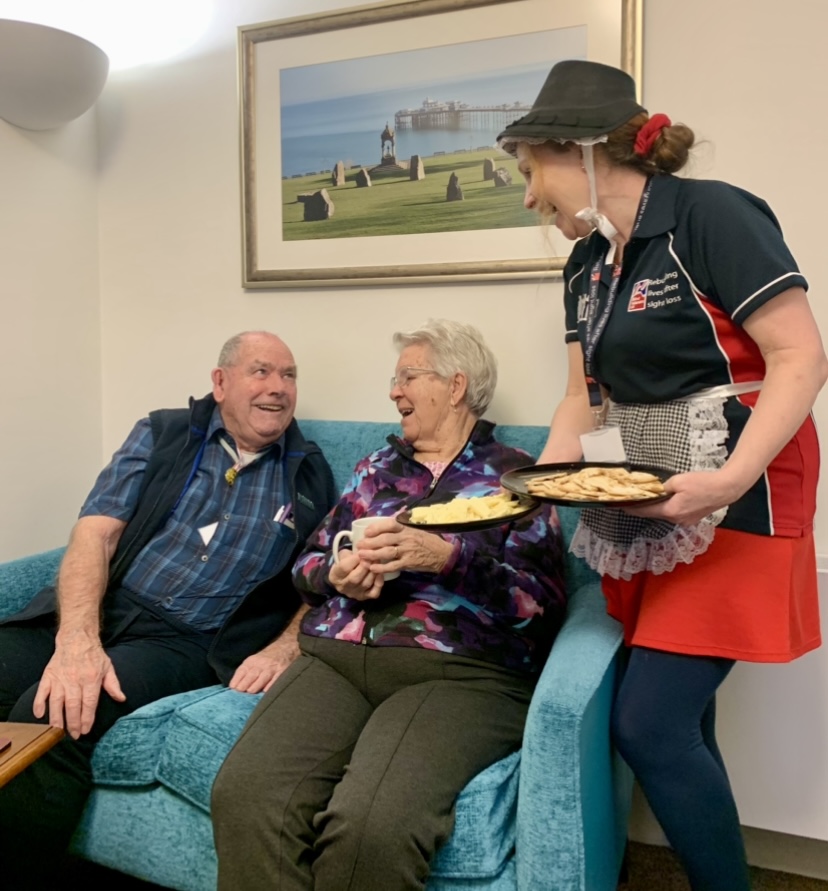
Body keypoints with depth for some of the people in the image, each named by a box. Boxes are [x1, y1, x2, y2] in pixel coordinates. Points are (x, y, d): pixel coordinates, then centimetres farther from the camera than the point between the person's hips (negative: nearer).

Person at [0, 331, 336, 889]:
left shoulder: (310, 475, 12)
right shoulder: (162, 435, 11)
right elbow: (95, 533, -1)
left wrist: (284, 649, -10)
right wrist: (77, 639, -18)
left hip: (187, 641, -2)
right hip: (102, 607, 2)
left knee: (48, 720, -27)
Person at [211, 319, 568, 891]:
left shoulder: (516, 475, 10)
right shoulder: (378, 467, 24)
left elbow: (543, 601, -1)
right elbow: (307, 563, 23)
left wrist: (444, 555, -14)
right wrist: (338, 576, -1)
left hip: (459, 670, -3)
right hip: (337, 655, 4)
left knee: (373, 823, -32)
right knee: (245, 795, -25)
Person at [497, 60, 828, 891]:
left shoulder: (709, 216, -12)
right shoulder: (585, 267, 11)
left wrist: (730, 479, -26)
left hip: (730, 505, -7)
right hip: (642, 512, 7)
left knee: (650, 723, -7)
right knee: (676, 723, 12)